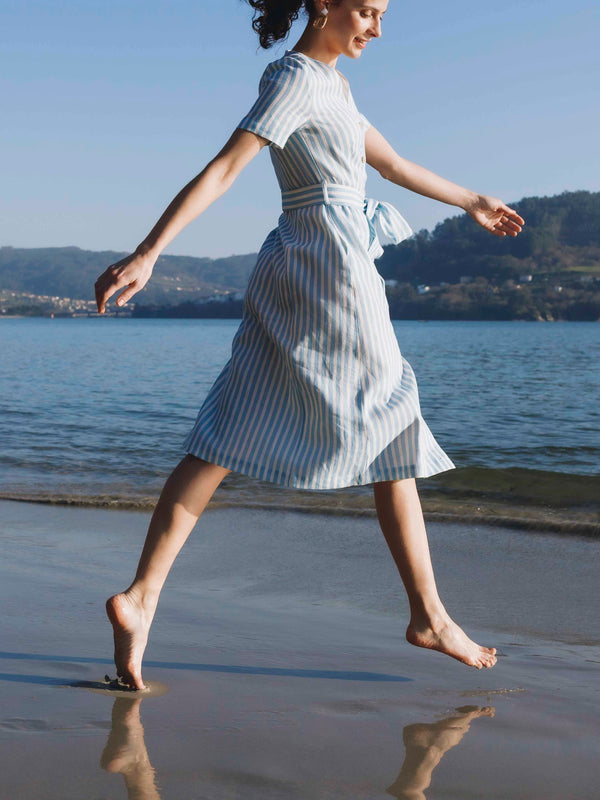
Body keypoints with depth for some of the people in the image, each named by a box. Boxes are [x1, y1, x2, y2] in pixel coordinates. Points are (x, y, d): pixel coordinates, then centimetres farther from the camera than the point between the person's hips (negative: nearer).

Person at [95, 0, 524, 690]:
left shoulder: (330, 83, 21)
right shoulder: (297, 78, -9)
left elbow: (394, 163, 31)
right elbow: (222, 169, -17)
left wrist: (471, 202, 41)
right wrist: (146, 254, -23)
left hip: (293, 274, 9)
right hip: (332, 267, -9)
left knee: (227, 439, 0)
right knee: (393, 437, 3)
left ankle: (140, 596, -7)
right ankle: (429, 616, 13)